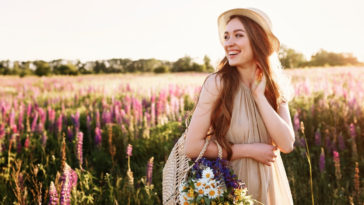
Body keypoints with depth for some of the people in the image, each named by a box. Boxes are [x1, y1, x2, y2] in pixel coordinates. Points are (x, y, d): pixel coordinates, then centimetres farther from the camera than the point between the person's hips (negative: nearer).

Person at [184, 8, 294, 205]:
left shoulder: (275, 87, -2)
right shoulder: (216, 84, -16)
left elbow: (286, 144, -14)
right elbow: (192, 147, -18)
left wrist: (259, 95, -17)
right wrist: (249, 150, -16)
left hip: (269, 186, 4)